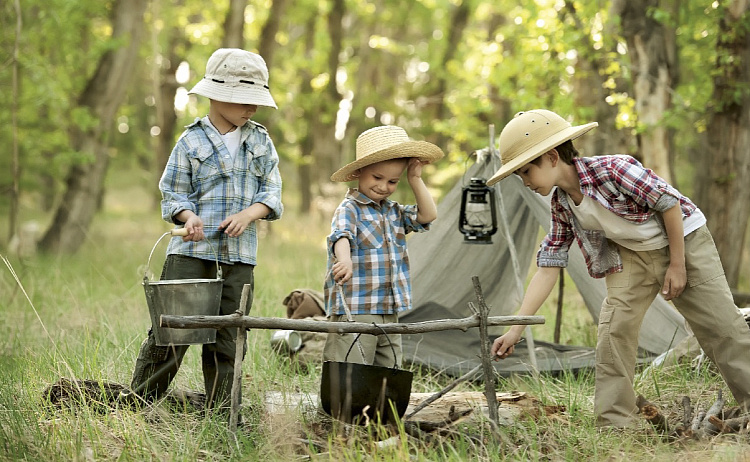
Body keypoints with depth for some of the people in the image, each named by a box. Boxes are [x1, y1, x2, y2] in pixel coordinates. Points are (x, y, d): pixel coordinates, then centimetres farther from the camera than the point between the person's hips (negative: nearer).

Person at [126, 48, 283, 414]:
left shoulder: (261, 142, 12)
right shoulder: (192, 142, 1)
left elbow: (272, 193, 9)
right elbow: (174, 195, 3)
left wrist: (249, 214, -10)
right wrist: (188, 217, -18)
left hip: (240, 253, 3)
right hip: (192, 248, -3)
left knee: (228, 336, 4)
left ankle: (221, 412, 11)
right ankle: (138, 401, 3)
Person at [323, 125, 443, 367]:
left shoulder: (394, 212, 18)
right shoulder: (349, 209, -7)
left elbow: (427, 215, 12)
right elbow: (341, 236, -26)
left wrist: (415, 179, 8)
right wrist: (344, 261, -47)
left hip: (389, 311, 8)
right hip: (354, 311, -7)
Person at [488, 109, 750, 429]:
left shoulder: (611, 170, -30)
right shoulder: (560, 207, -9)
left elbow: (669, 202, -23)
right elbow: (548, 267, -7)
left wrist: (677, 264, -17)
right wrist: (515, 329, -13)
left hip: (682, 240, -5)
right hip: (631, 255, 5)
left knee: (721, 326, -6)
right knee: (613, 327, -12)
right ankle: (613, 424, -7)